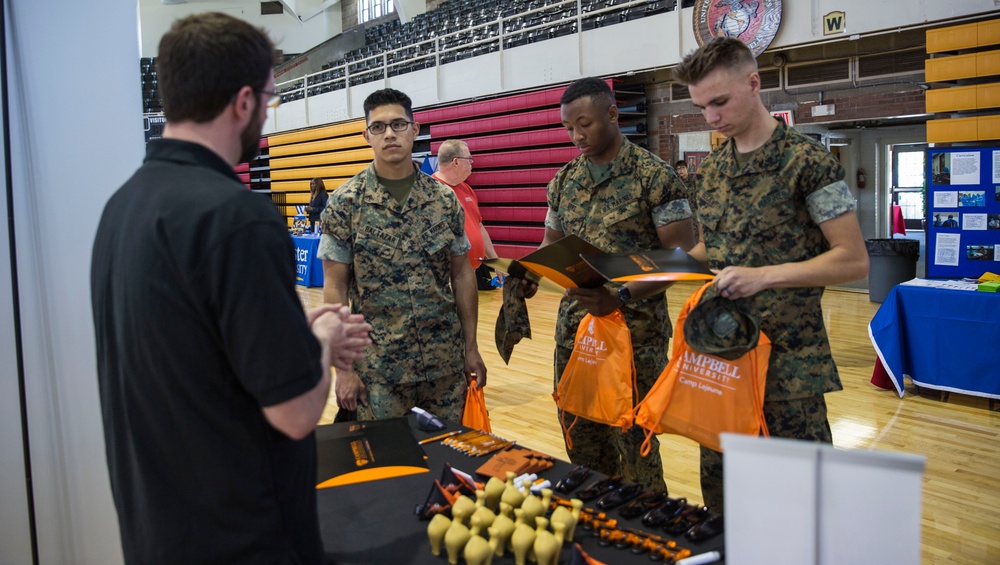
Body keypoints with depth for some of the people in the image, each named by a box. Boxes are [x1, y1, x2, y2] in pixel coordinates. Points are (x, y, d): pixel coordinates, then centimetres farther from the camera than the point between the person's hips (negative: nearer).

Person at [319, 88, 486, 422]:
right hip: (378, 369, -2)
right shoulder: (345, 203, -5)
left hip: (446, 363, 3)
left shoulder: (445, 200, 2)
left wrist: (471, 348, 6)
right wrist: (343, 368, -7)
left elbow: (461, 275, 7)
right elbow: (335, 288, -4)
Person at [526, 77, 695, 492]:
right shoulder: (564, 180, 10)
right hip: (573, 329, 5)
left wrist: (623, 297, -23)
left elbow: (681, 255, -10)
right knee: (581, 443, 13)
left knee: (633, 446, 1)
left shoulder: (654, 176, -7)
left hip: (636, 331, -5)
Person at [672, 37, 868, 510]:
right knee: (718, 481, 15)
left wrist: (764, 276, -21)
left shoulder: (807, 160, -10)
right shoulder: (711, 167, 11)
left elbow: (853, 260, -12)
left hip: (788, 358, -6)